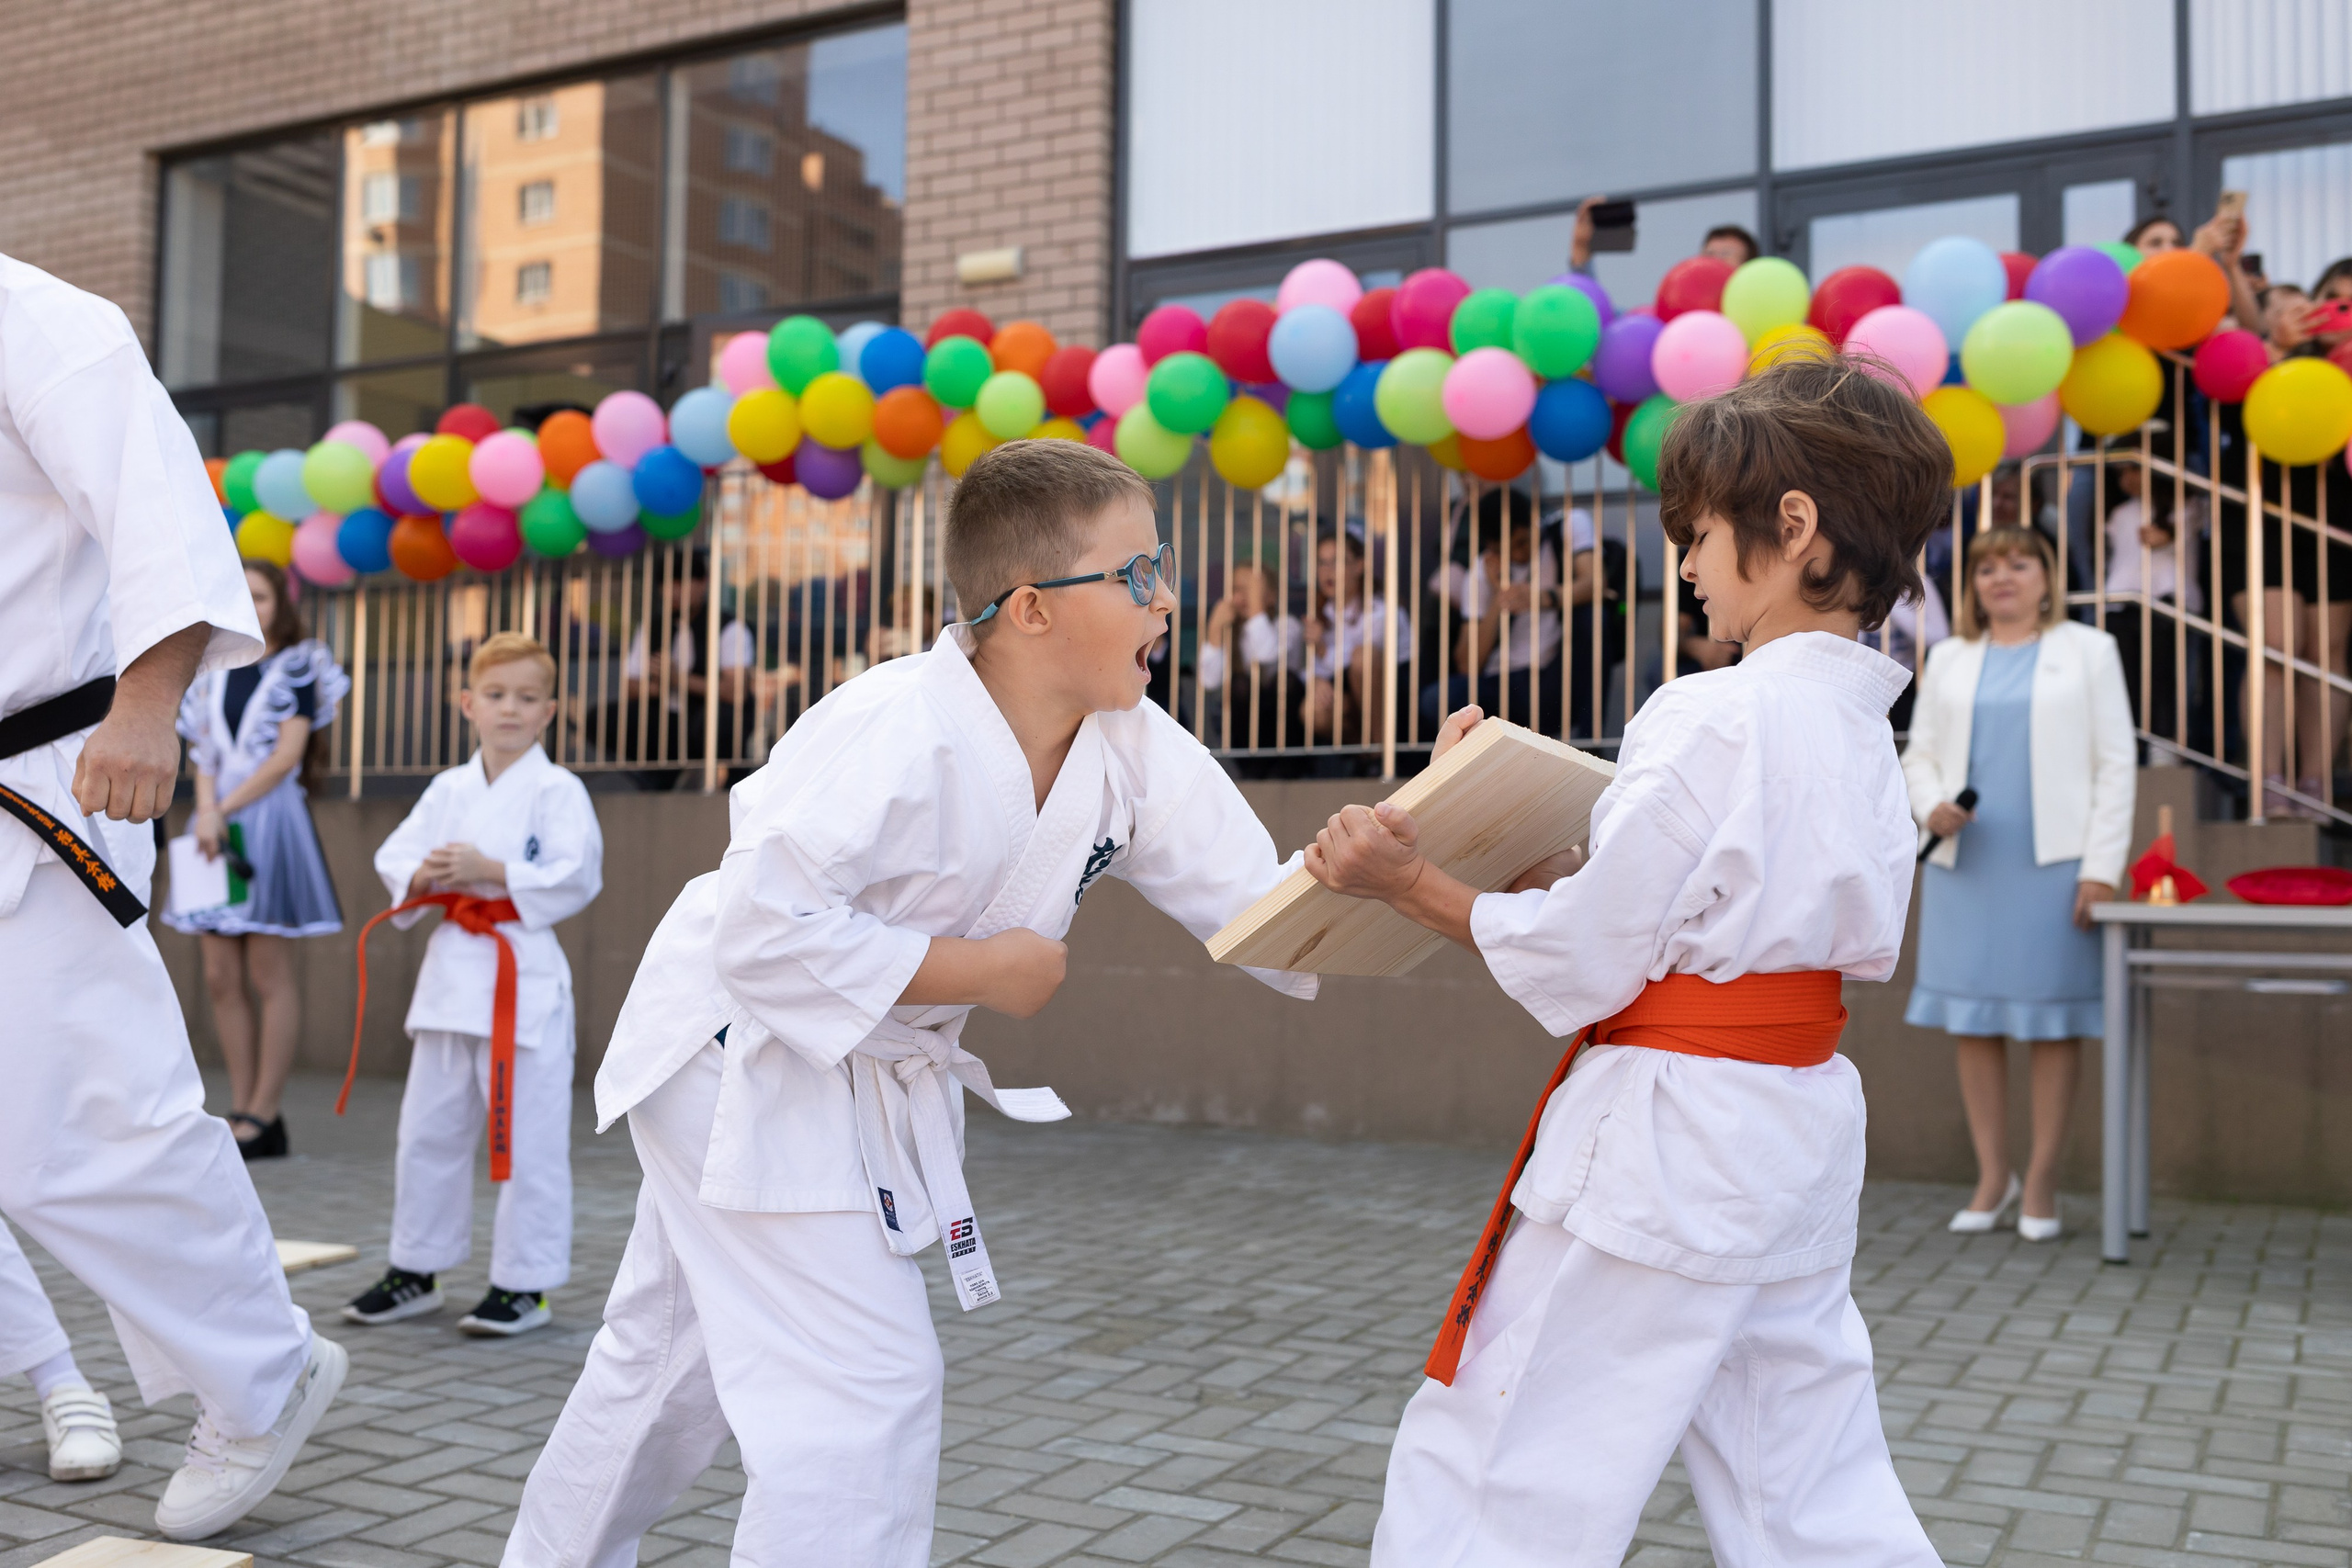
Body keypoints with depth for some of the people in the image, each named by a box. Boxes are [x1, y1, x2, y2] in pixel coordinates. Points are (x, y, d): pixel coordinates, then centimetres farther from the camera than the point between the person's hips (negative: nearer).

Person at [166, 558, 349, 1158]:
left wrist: (224, 810, -12)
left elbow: (287, 755, -7)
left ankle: (264, 1115, -2)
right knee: (221, 977, 4)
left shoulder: (296, 667, 1)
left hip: (270, 821, -6)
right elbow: (203, 754, 10)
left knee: (268, 974, -5)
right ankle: (239, 1110, 10)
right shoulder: (213, 674, 15)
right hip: (217, 823, 6)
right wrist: (206, 811, -8)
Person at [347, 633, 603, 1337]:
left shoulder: (558, 791, -6)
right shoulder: (448, 790, 10)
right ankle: (415, 1272, 30)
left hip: (526, 978, -6)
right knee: (429, 1128, 16)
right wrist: (423, 876, -12)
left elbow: (577, 876, -16)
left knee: (528, 1139, -2)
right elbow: (394, 857, 9)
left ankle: (523, 1284, 10)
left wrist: (490, 871, -20)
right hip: (452, 969, 6)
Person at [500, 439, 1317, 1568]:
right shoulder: (902, 734, -30)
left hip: (865, 1083, 8)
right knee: (868, 1391, -10)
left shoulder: (1137, 754, -7)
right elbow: (763, 930, -32)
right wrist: (977, 970, -27)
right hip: (743, 1060, -8)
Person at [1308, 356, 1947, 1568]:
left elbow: (1585, 966, -16)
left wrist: (1406, 883, -7)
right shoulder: (1862, 728, 8)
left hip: (1663, 1147, -9)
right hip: (1801, 1138, 9)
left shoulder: (1712, 720, -19)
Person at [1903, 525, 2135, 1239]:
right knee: (1972, 1019, 3)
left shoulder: (2087, 650, 8)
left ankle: (2041, 1184, 8)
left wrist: (2102, 866, -7)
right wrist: (1930, 806, -8)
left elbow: (2116, 764, 2)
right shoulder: (1949, 660, 16)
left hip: (2053, 864, -3)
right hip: (1965, 861, 3)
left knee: (2053, 1021, 0)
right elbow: (1919, 756, 15)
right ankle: (1992, 1178, 12)